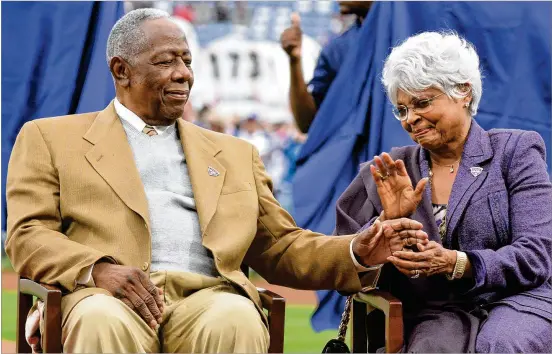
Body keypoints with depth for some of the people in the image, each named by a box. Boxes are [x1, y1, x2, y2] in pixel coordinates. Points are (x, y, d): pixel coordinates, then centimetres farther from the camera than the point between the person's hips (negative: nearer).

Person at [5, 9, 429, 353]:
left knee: (237, 320, -36)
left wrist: (357, 253, 5)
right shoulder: (51, 138, 20)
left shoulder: (234, 152, 30)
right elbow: (28, 235, 8)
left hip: (208, 294, 2)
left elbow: (280, 247, 26)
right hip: (108, 295, -2)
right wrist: (99, 269, -14)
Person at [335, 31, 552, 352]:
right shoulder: (393, 175, 13)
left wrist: (455, 263, -19)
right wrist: (388, 220, -11)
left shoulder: (514, 151, 5)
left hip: (516, 300, -1)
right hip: (436, 312, 1)